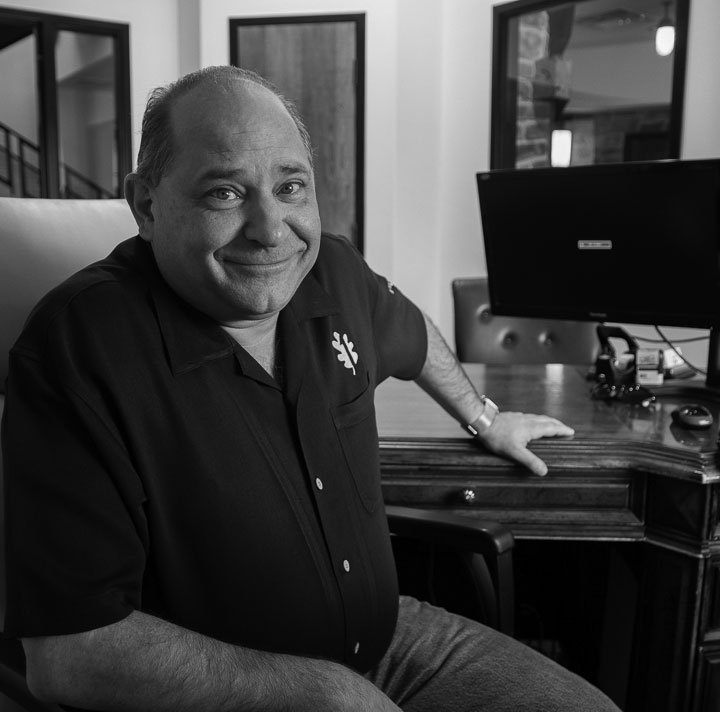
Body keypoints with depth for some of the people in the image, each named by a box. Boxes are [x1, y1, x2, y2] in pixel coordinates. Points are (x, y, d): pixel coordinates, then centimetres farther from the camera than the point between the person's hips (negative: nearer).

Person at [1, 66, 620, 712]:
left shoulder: (331, 268, -5)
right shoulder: (75, 345, -23)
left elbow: (409, 334, 19)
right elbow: (68, 651, -23)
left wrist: (484, 419, 31)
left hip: (389, 632, 6)